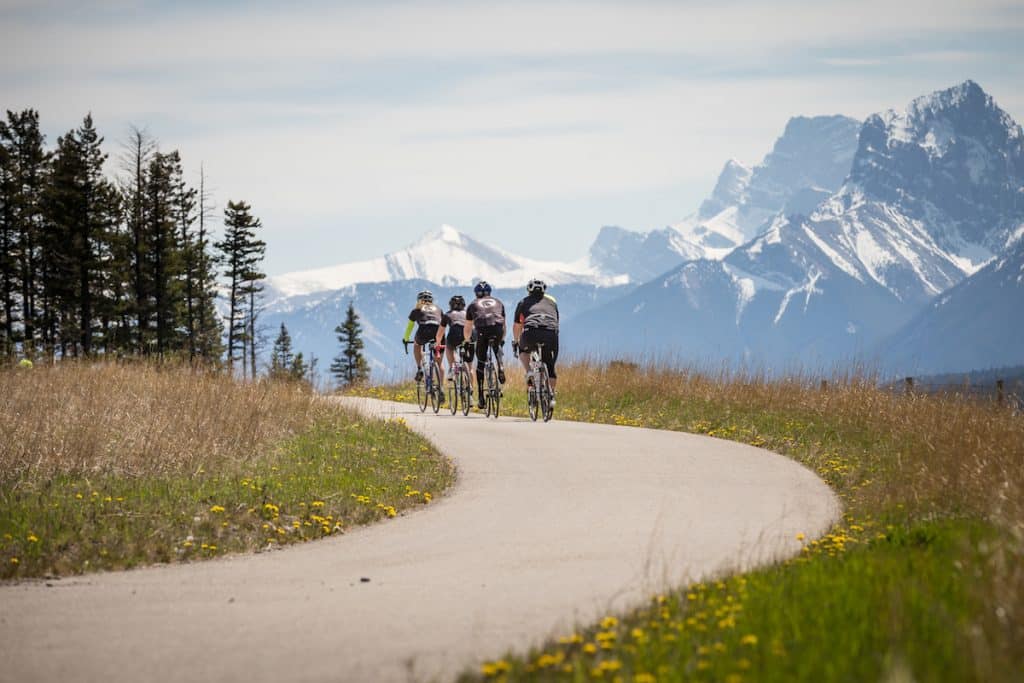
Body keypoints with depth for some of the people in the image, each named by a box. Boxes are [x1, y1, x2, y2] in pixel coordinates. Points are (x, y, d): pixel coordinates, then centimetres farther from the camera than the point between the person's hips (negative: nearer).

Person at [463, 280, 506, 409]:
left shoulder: (473, 305, 29)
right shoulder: (498, 303, 33)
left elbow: (467, 328, 35)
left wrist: (467, 341, 53)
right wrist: (502, 340, 57)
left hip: (482, 330, -2)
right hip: (497, 327, 2)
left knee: (481, 362, 8)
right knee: (497, 347, 36)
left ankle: (481, 397, 5)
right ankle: (500, 367, 6)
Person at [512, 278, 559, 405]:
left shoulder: (524, 302, 25)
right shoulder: (552, 301, 31)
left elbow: (516, 326, 31)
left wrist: (515, 342, 44)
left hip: (531, 333, -2)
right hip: (551, 335, 2)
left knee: (523, 350, 30)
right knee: (550, 366, 16)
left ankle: (529, 372, 7)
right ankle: (551, 396, 7)